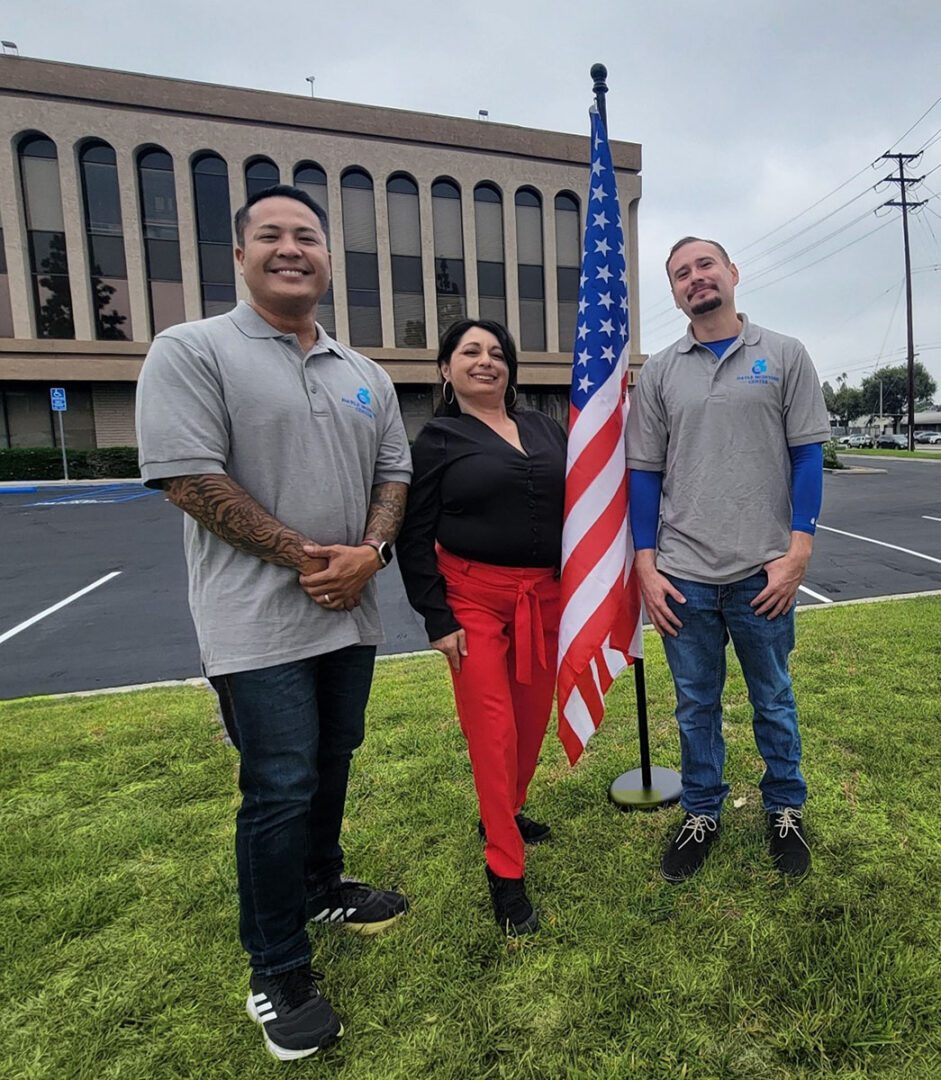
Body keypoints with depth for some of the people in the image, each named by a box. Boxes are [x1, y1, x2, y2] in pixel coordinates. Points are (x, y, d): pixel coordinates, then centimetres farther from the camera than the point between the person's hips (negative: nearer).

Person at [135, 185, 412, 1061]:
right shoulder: (192, 351, -7)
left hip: (350, 615, 6)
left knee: (331, 768, 19)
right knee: (280, 791, 1)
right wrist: (306, 557, -16)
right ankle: (278, 975, 21)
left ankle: (321, 888, 44)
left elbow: (393, 473, 12)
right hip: (260, 622, -6)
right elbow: (190, 479, -15)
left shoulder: (364, 375, 12)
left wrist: (369, 552, -8)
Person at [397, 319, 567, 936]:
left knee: (533, 718, 12)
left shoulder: (545, 429, 10)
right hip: (475, 598, -4)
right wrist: (438, 621, -9)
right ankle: (506, 872, 13)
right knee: (494, 729, -2)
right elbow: (415, 539, -4)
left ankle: (504, 814, 38)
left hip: (546, 596, 5)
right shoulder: (437, 440, -2)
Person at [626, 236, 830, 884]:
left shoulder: (784, 356, 3)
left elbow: (808, 455, 1)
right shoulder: (658, 372, 6)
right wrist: (646, 565, -1)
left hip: (763, 574, -1)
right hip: (683, 576, 1)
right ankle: (702, 814, 32)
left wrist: (797, 551, -8)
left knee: (774, 701, 14)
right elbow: (645, 471, 5)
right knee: (696, 706, 13)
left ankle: (786, 810, 36)